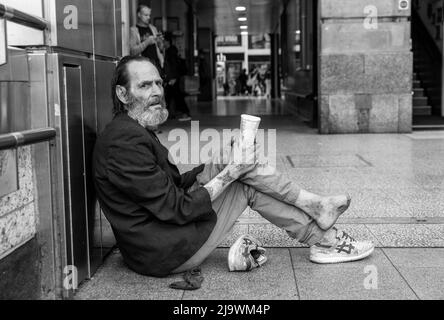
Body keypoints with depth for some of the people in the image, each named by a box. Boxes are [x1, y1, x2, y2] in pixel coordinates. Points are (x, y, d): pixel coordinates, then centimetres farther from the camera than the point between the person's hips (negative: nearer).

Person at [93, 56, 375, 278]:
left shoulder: (136, 131, 11)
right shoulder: (126, 142, -23)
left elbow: (175, 184, 15)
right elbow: (177, 209, -23)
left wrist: (222, 163, 4)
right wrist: (230, 172, -16)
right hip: (166, 255, -9)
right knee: (248, 186, -3)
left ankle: (315, 206, 12)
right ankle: (323, 238, 13)